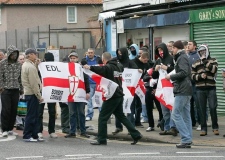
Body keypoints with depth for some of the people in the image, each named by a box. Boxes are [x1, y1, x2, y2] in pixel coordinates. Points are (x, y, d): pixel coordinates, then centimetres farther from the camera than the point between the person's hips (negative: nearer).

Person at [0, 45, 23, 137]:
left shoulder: (18, 64, 9)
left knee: (14, 110, 4)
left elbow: (20, 78, 14)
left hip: (15, 90, 4)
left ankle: (10, 129, 13)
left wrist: (21, 89, 12)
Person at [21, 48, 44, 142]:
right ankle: (27, 136, 1)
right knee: (31, 115, -4)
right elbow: (34, 83, -19)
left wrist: (36, 64, 7)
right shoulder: (30, 67, -17)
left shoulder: (25, 65, 13)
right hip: (32, 93, -10)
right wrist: (39, 96, -15)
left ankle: (34, 135, 16)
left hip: (28, 92, 10)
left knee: (34, 116, 12)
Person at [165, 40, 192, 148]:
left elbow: (183, 72, -21)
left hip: (182, 91, -10)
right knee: (186, 115, 8)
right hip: (186, 91, 10)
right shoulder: (183, 57, 22)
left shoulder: (182, 58, -9)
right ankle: (188, 140, 7)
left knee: (175, 114, -10)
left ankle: (186, 139, -14)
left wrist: (171, 77, -12)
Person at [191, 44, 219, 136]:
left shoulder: (213, 61, 9)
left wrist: (205, 61, -9)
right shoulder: (195, 64, 13)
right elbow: (192, 76, 7)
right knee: (202, 109, 2)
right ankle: (203, 129, 7)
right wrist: (200, 76, -10)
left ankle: (215, 127, 6)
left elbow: (214, 69, -11)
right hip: (200, 89, 2)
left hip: (211, 88, -2)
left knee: (213, 108, -6)